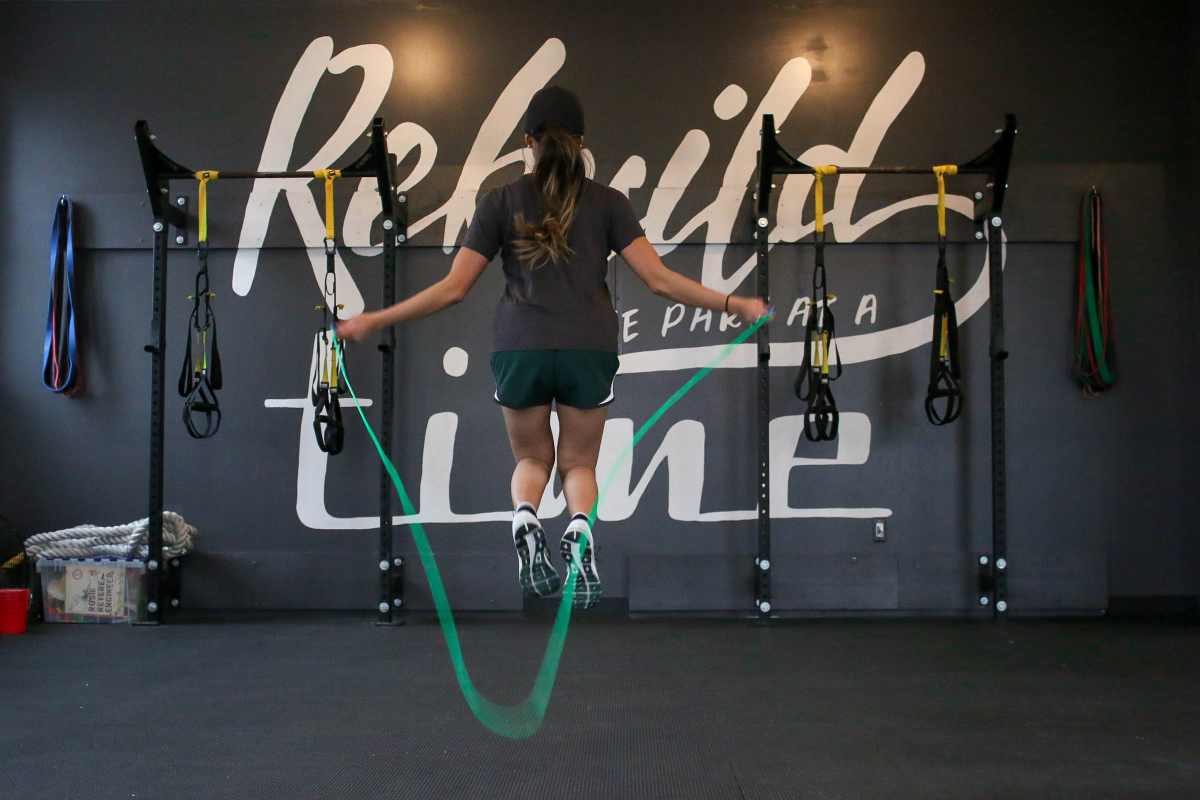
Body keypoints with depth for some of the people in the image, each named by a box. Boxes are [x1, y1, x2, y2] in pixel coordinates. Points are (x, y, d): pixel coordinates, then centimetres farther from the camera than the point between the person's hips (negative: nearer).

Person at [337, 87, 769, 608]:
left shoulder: (501, 202, 6)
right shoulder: (608, 202, 7)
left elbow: (453, 288, 2)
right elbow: (659, 279, -2)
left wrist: (372, 321, 10)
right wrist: (735, 305, 5)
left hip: (519, 349, 0)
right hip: (589, 350, 0)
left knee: (532, 458, 22)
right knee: (579, 462, 18)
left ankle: (524, 517, -11)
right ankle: (580, 528, -14)